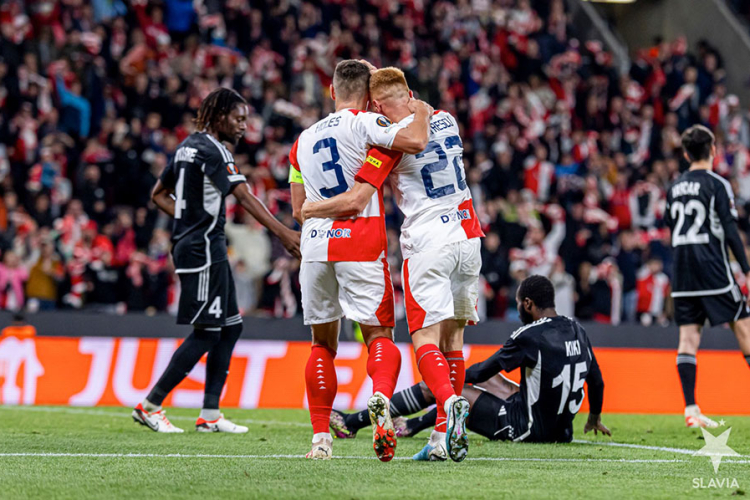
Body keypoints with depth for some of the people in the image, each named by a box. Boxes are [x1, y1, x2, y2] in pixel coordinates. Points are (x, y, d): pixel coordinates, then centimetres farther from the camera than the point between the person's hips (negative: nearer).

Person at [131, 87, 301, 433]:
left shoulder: (188, 146, 16)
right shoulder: (212, 151, -13)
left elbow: (159, 194, 24)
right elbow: (244, 197, -22)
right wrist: (282, 233, -28)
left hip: (187, 245, 10)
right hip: (204, 249, -10)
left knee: (230, 327, 11)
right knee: (206, 334, -6)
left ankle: (210, 414, 10)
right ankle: (150, 405, -2)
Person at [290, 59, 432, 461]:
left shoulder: (303, 140, 16)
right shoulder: (364, 124, -3)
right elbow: (415, 142, -17)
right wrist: (421, 112, 3)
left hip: (315, 246, 4)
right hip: (360, 245, -4)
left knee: (323, 343, 15)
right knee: (378, 334, 0)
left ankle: (320, 436, 10)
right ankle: (381, 396, -31)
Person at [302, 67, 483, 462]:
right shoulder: (446, 121, 9)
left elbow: (356, 200, -14)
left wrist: (309, 209, 3)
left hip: (427, 242, -6)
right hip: (466, 236, 6)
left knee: (425, 337, -6)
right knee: (452, 335, 10)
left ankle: (450, 404, -33)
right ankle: (446, 437, 9)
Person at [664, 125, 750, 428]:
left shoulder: (675, 188, 12)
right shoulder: (717, 185, -6)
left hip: (681, 271, 6)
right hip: (713, 268, -6)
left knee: (688, 335, 1)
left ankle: (691, 409, -5)